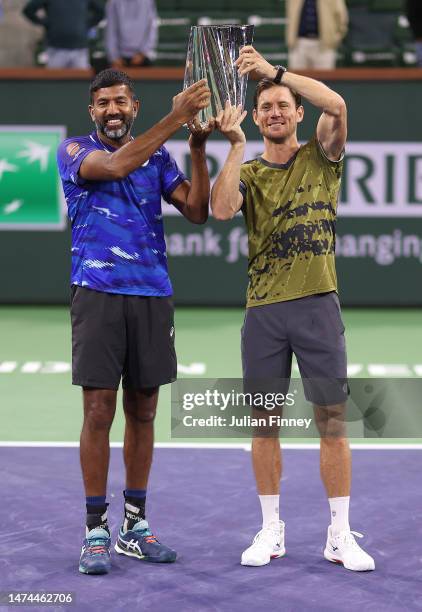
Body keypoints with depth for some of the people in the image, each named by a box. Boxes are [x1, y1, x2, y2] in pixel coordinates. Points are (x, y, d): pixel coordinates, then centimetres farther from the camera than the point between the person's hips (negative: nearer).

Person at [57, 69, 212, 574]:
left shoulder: (158, 158, 12)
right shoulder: (74, 151, 0)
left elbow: (197, 211, 3)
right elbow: (115, 165, -21)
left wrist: (198, 147, -8)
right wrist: (175, 118, -26)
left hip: (152, 295, 4)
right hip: (98, 293, -4)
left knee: (142, 413, 8)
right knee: (98, 412, -4)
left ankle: (135, 526, 18)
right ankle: (96, 531, 3)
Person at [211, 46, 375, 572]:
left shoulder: (320, 158, 6)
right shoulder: (247, 173, 9)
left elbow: (337, 106, -15)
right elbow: (221, 210, -13)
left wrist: (275, 70, -19)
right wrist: (235, 146, -17)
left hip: (317, 303, -1)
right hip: (263, 310, 2)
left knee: (331, 419, -1)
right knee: (264, 422, 6)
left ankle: (340, 535, 4)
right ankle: (271, 531, 17)